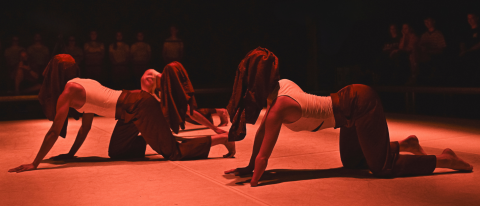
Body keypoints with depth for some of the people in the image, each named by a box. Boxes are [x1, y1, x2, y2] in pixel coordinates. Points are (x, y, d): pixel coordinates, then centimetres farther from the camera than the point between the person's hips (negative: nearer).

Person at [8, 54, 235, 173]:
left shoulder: (67, 92, -6)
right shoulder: (84, 83, 19)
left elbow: (54, 131, -10)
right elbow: (86, 126, 24)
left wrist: (34, 164, -7)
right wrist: (71, 154, 27)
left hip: (137, 108, -8)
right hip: (139, 100, 9)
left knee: (174, 152, -3)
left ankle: (223, 138, -5)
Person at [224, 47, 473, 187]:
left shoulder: (279, 107, -26)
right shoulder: (280, 85, -1)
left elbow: (263, 157, -24)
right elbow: (262, 131, 8)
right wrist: (248, 167, 9)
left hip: (361, 104, -9)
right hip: (353, 100, 9)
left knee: (382, 167, -1)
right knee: (351, 161, 22)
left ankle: (443, 159, 10)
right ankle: (404, 144, 29)